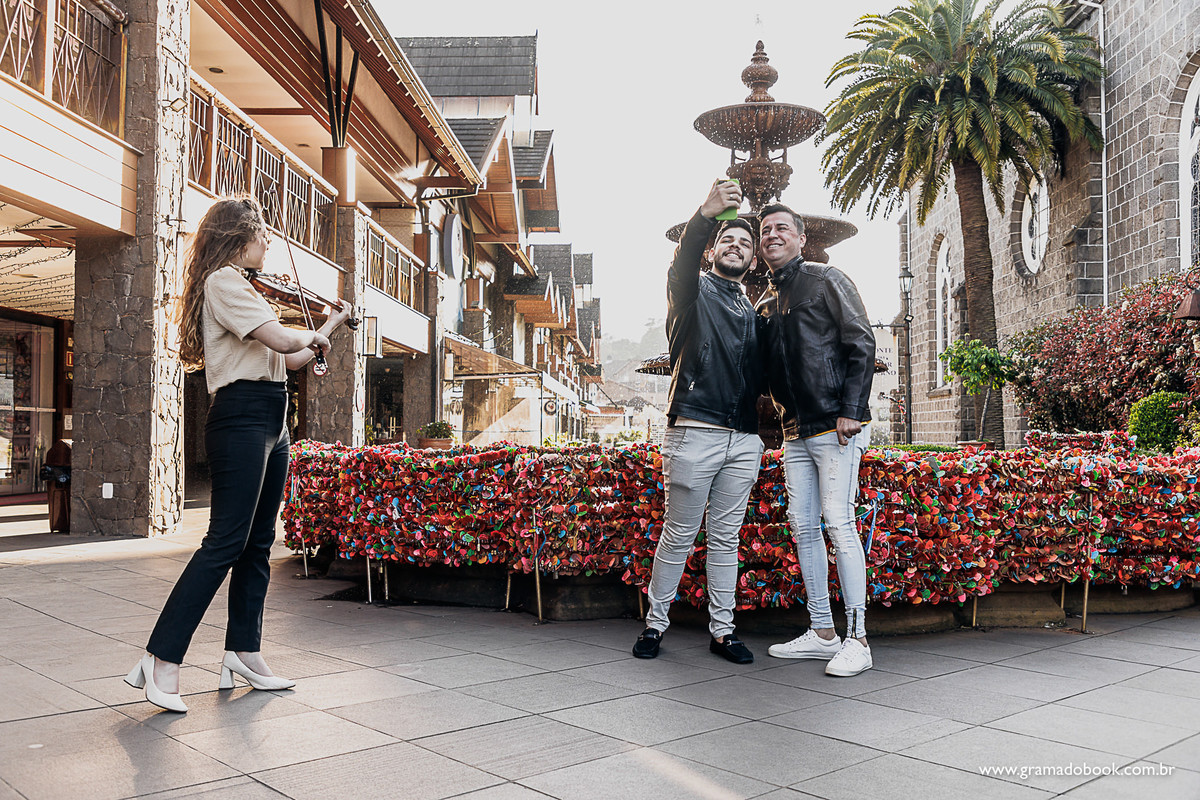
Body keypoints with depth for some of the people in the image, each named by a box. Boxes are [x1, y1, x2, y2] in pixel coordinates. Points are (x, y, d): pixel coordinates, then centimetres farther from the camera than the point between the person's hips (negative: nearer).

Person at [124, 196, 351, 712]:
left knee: (258, 543, 10)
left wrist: (326, 333, 16)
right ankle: (160, 662, -10)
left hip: (269, 425, 10)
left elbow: (285, 360, 26)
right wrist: (323, 329, 1)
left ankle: (242, 652, 16)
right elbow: (284, 341, -18)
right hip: (241, 418, -10)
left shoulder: (239, 285, 24)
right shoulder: (223, 280, -7)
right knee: (225, 543, -13)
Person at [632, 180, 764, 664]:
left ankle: (722, 630, 17)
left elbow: (762, 374, 21)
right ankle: (655, 623, 15)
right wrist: (706, 214, -36)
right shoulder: (694, 290, 6)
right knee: (679, 534, 1)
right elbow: (682, 261, -18)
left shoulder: (754, 312, 22)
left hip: (744, 440, 5)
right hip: (694, 432, -5)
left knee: (726, 538, 9)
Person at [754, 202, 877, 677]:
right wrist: (784, 416, 9)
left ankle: (856, 639, -4)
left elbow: (861, 345, -7)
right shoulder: (765, 303, 17)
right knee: (803, 525, 6)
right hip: (795, 432, 7)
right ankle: (822, 632, 15)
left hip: (835, 425, -7)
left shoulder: (826, 281, -1)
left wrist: (851, 411, -15)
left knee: (839, 524, -10)